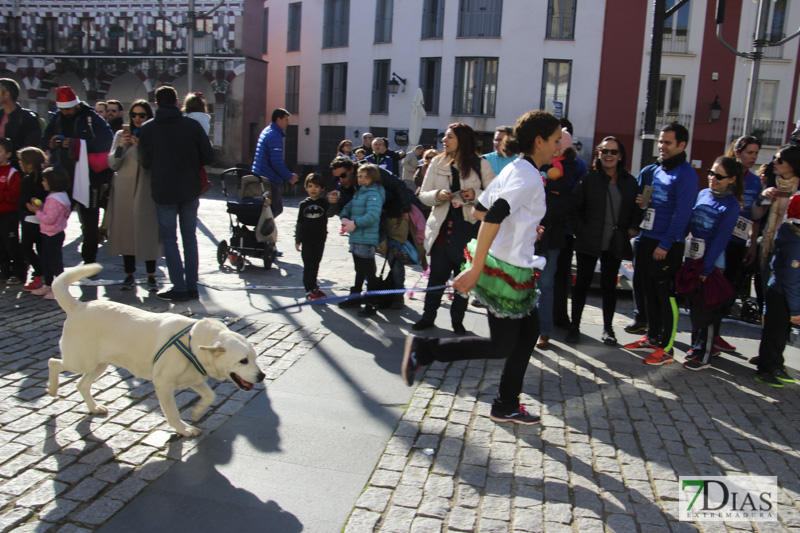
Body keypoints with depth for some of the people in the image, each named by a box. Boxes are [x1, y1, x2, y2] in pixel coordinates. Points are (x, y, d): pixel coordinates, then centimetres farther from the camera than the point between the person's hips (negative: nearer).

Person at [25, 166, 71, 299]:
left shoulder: (55, 199, -23)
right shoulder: (54, 196, 10)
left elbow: (49, 219, -26)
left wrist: (37, 211, -15)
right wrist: (40, 207, 3)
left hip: (53, 235, -11)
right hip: (48, 234, 11)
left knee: (55, 261, -2)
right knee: (46, 261, 20)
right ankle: (48, 285, 32)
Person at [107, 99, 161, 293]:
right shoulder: (121, 135, 10)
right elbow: (112, 164, 4)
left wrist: (140, 146, -19)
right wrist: (120, 147, -12)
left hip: (146, 191, -3)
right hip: (124, 190, 3)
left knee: (148, 231, -4)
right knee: (126, 232, 3)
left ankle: (151, 275, 5)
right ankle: (129, 274, 13)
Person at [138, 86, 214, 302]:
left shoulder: (147, 129, -5)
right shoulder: (192, 125, -5)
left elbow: (144, 162, 2)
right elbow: (208, 157, -3)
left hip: (163, 192, -1)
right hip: (190, 190, 2)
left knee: (169, 238, 6)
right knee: (189, 237, 11)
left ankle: (179, 287, 2)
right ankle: (192, 286, 13)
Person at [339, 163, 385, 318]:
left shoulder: (374, 194, -14)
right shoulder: (358, 192, 15)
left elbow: (372, 216, -26)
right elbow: (347, 208, 17)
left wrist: (355, 223, -24)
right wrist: (344, 218, -4)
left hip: (367, 240, -9)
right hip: (356, 238, 9)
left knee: (369, 273, -4)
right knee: (359, 271, 23)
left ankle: (371, 305, 0)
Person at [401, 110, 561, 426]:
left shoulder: (514, 169, 10)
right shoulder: (529, 176, -18)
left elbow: (480, 209, 16)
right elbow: (492, 216, -31)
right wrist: (475, 270, -33)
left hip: (503, 265, 10)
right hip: (506, 270, -10)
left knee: (529, 332, 16)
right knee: (501, 346, 3)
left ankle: (506, 406, 26)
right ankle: (423, 350, 5)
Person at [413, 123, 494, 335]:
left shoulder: (481, 165, -1)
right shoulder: (437, 163, 6)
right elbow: (423, 195, 6)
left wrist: (475, 194, -18)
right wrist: (437, 195, -14)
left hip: (469, 228, -1)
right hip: (442, 226, 2)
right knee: (437, 274, 6)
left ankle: (457, 320, 23)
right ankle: (428, 316, 22)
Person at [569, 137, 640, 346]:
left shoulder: (630, 182, 8)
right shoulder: (589, 179, -1)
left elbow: (637, 208, 15)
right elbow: (574, 207, -2)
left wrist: (633, 227, 1)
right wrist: (580, 230, -9)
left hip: (615, 243, 2)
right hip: (589, 242, -2)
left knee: (609, 285, 8)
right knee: (582, 282, 3)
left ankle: (608, 328, 19)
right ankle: (575, 325, 14)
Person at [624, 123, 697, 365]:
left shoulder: (685, 175, -10)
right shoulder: (653, 170, 13)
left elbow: (682, 213, -15)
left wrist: (665, 245, -18)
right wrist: (641, 202, 1)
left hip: (667, 246, -7)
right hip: (647, 239, 7)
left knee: (666, 296, -2)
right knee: (650, 292, 14)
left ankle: (666, 348, 6)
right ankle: (652, 338, 27)